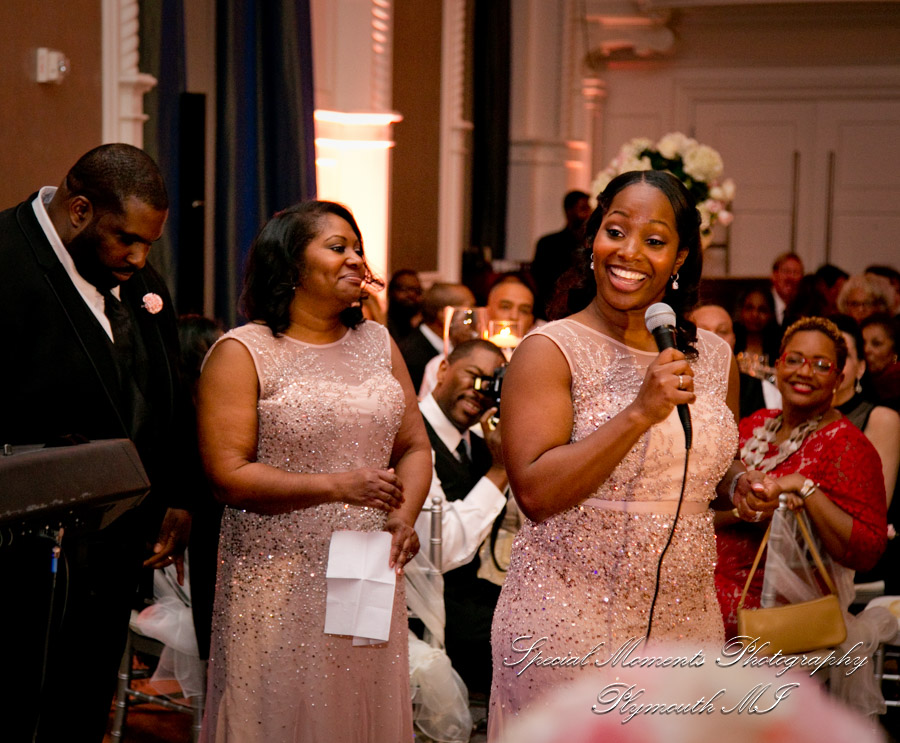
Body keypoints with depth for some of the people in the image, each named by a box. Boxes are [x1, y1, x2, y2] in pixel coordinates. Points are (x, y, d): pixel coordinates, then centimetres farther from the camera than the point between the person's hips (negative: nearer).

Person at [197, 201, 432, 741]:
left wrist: (405, 517, -7)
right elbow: (228, 475, -12)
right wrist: (336, 486, -19)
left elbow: (414, 446, 12)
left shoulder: (377, 343, 12)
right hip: (278, 584, -4)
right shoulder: (242, 353, -5)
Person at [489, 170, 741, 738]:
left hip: (686, 622, 5)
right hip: (569, 623, -5)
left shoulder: (714, 358, 8)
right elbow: (534, 491, -19)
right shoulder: (550, 351, -8)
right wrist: (640, 413, -24)